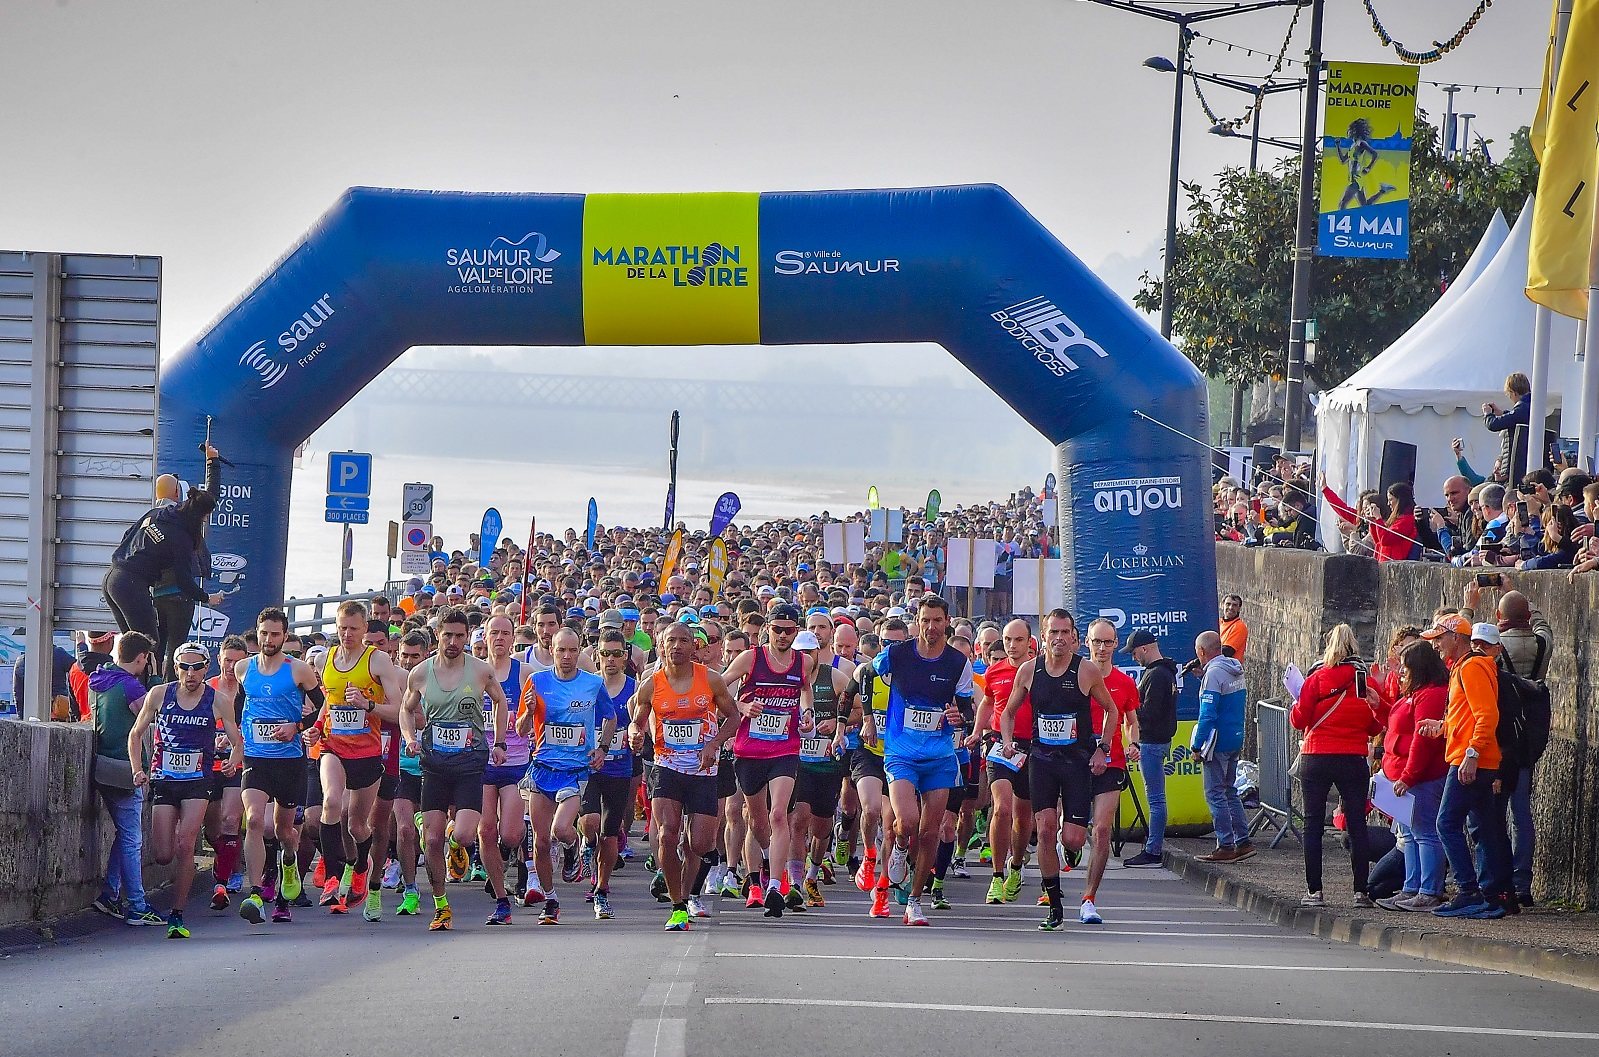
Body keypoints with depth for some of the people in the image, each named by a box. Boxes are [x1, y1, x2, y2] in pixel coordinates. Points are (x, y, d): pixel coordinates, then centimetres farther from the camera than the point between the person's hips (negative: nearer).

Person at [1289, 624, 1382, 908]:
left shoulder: (1316, 679, -6)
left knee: (1313, 824, 6)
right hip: (1354, 759, 1)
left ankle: (1315, 891, 2)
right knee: (1357, 824, 6)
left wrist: (1297, 705, 17)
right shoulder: (1366, 682, -2)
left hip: (1316, 758, -1)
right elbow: (1376, 727, 3)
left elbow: (1299, 720, -3)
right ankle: (1361, 891, 3)